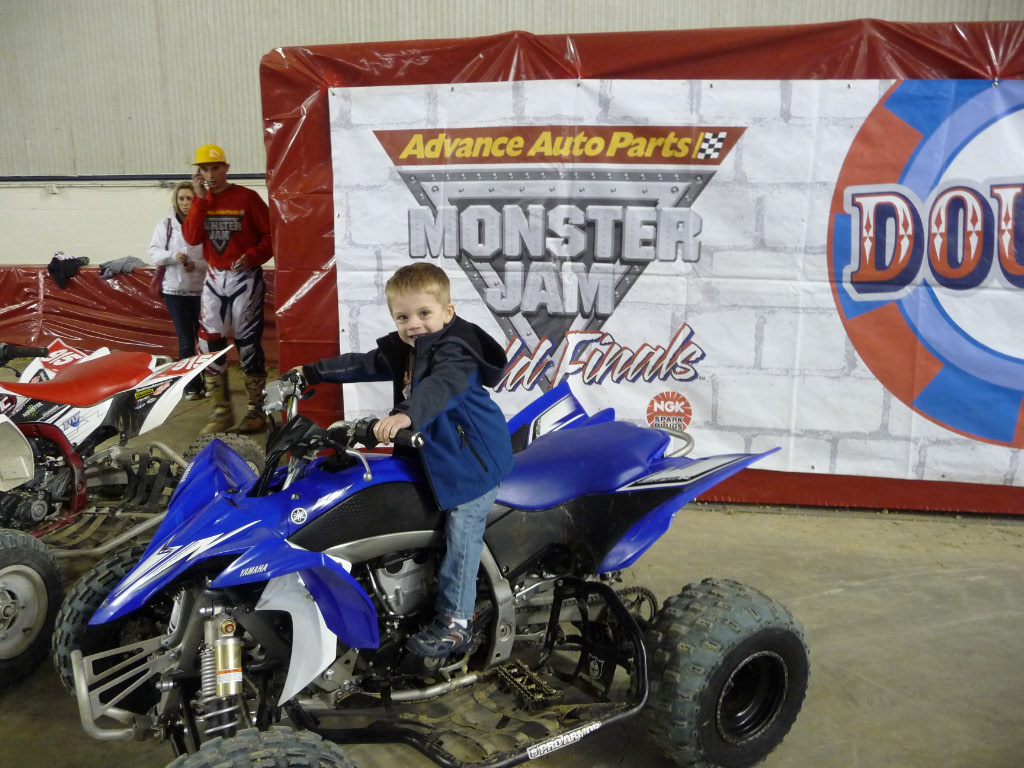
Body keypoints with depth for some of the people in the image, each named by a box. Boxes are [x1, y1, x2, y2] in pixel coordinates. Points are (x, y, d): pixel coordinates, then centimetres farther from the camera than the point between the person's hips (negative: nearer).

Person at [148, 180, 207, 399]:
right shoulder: (166, 225, 4)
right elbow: (154, 252, 4)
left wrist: (197, 265, -19)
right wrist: (173, 256, -13)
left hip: (202, 289, -2)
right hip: (175, 290, 2)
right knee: (185, 340, 6)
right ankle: (192, 386, 14)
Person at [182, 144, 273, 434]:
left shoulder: (247, 197, -7)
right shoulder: (201, 201, 7)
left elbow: (271, 234, -8)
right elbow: (192, 237, -6)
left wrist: (251, 257, -22)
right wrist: (200, 199, -10)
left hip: (245, 278, -5)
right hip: (215, 279, 5)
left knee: (248, 344, -1)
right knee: (209, 343, 4)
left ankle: (256, 411, 11)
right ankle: (222, 410, 16)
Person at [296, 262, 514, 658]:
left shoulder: (456, 351, -23)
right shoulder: (403, 350, 6)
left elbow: (441, 386, -43)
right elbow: (362, 365, 17)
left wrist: (406, 414, -59)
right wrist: (312, 372, 20)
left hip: (475, 459, -10)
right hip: (439, 455, 10)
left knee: (460, 536, -6)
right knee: (439, 526, 20)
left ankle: (455, 622, 3)